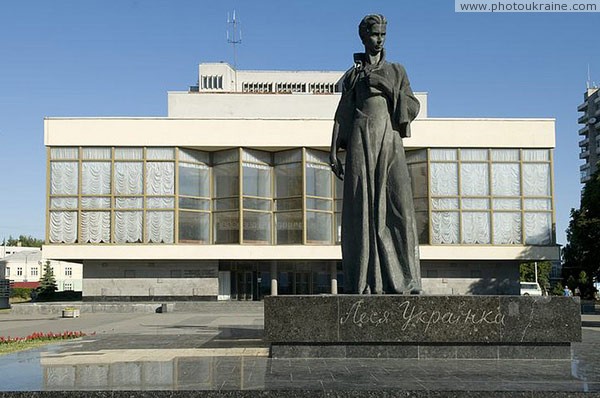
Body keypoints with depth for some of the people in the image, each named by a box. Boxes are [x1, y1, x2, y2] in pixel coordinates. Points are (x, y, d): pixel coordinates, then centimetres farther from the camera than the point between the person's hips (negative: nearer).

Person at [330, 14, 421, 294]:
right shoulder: (352, 75, 16)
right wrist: (333, 151, 1)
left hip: (390, 144, 1)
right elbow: (342, 114, 11)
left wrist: (386, 86, -6)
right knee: (362, 209, -8)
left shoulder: (396, 71, 18)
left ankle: (404, 281, -10)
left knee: (398, 207, -11)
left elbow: (413, 108, 7)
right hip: (361, 143, 0)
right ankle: (365, 281, -8)